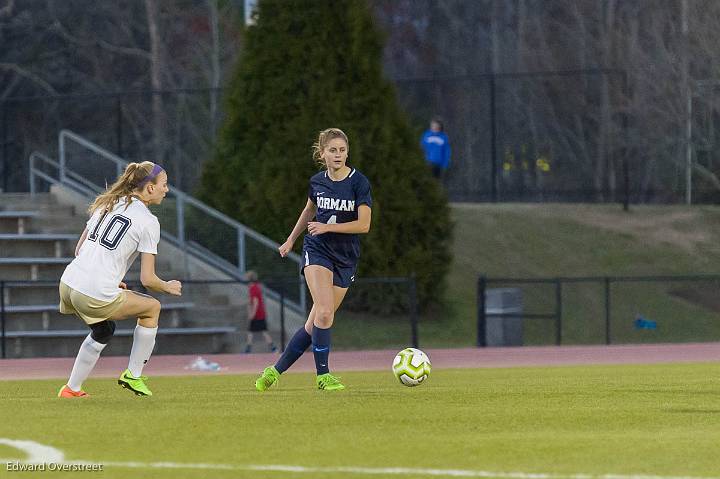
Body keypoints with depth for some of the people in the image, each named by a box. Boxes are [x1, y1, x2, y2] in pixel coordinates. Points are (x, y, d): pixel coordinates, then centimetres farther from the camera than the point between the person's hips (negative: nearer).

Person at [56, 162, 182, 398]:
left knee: (104, 331, 33)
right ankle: (133, 376, 22)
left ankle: (72, 389, 32)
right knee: (152, 307, 17)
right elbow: (147, 279, -7)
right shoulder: (148, 221, -6)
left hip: (69, 282, 7)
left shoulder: (107, 205, 15)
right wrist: (168, 287, 14)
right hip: (97, 297, -7)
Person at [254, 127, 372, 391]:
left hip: (346, 258, 0)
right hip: (317, 250, 0)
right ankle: (323, 375, -13)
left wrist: (328, 227, -20)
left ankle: (276, 370, 15)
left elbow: (363, 224, -13)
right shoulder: (317, 182, 2)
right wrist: (291, 239, 31)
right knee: (324, 312, -21)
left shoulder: (359, 182, -8)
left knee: (315, 324, 2)